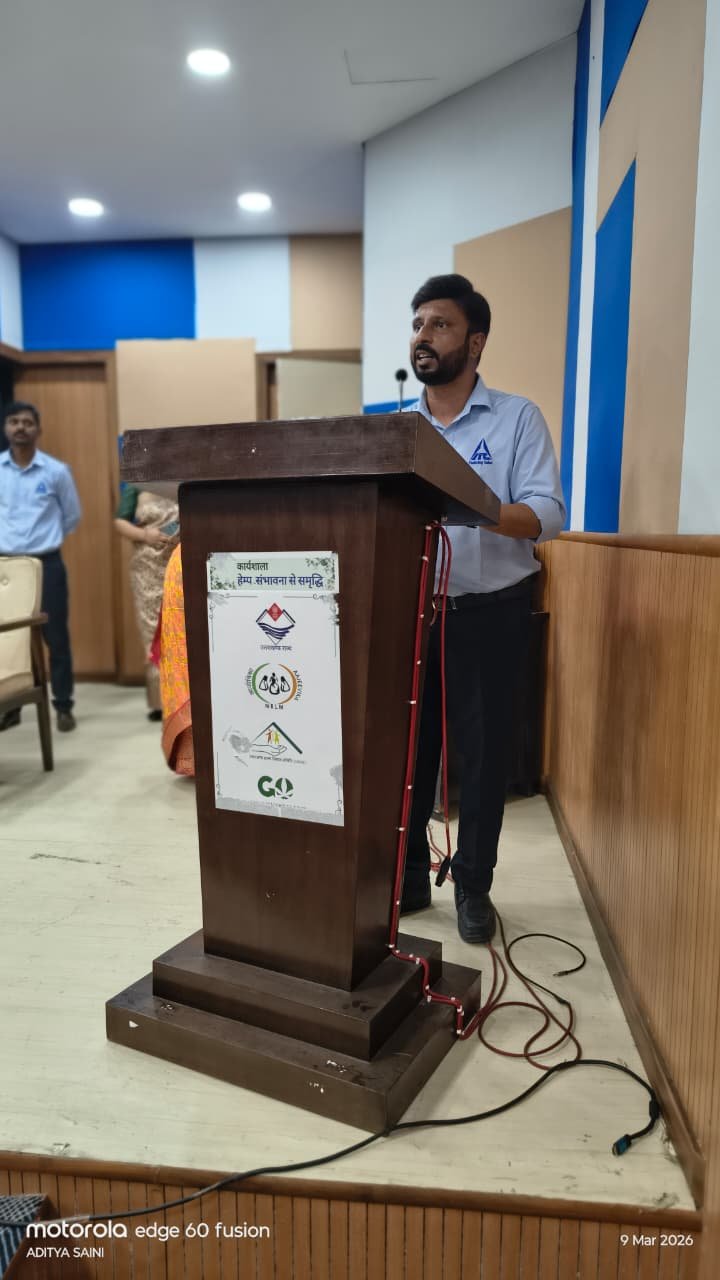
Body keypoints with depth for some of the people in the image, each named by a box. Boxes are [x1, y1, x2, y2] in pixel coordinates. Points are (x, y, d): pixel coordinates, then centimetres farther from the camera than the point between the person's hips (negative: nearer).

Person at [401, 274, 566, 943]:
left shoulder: (517, 418, -2)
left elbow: (547, 514, -13)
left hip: (488, 612, -3)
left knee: (483, 751, 6)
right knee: (405, 746, 9)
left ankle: (473, 885, 24)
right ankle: (407, 874, 27)